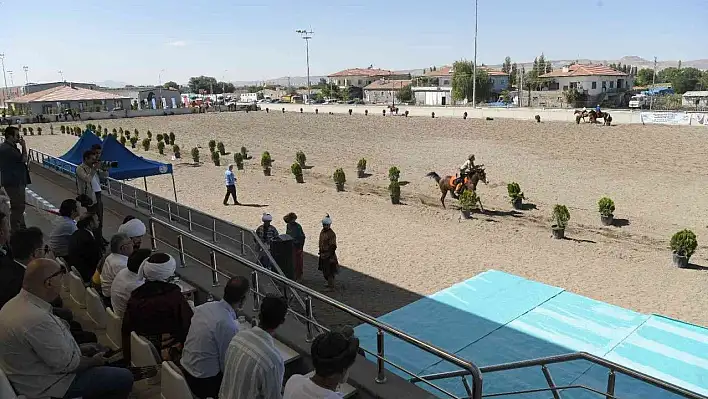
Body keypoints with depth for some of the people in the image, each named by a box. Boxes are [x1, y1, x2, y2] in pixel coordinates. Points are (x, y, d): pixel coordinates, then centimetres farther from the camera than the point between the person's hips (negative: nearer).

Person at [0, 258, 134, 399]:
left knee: (99, 349, 24)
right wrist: (94, 361, -6)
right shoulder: (37, 319, -35)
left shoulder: (18, 302, -4)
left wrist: (80, 348, 9)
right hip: (48, 386, -10)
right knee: (125, 378, -6)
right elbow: (67, 364, -25)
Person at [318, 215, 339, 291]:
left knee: (329, 271, -2)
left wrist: (332, 256, -22)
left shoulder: (331, 234, -20)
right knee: (324, 270, 19)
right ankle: (330, 282, 37)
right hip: (323, 255, 9)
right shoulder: (322, 231, 7)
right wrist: (320, 252, 21)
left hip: (328, 255, -9)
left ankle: (331, 286, 8)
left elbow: (333, 246, -20)